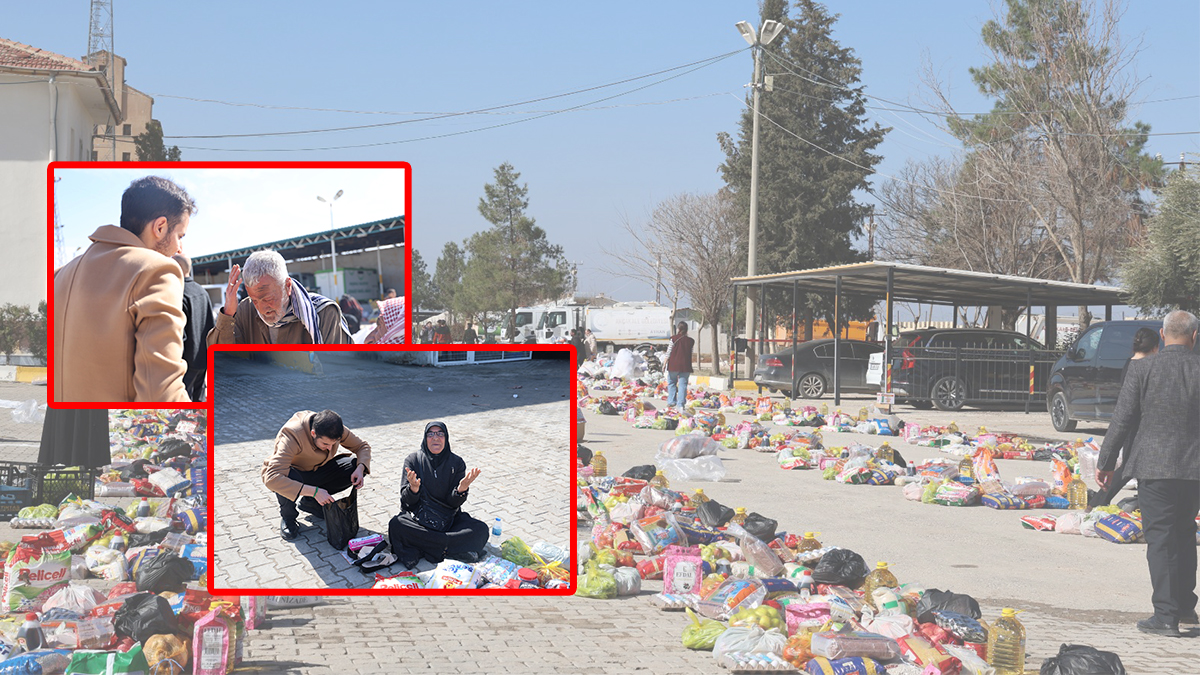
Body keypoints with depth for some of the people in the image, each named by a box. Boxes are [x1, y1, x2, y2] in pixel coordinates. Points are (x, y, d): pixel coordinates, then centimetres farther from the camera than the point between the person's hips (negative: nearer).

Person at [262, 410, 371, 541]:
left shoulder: (334, 429, -20)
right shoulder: (292, 435, -37)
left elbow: (363, 446, -3)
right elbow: (272, 478, -47)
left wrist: (360, 468, -27)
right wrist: (314, 491, -48)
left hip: (315, 471, 5)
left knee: (354, 466, -16)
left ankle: (310, 502, 2)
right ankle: (287, 516, -7)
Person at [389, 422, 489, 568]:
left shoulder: (457, 463, 1)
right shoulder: (413, 460, 0)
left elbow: (454, 503, -4)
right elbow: (407, 501, -6)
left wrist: (461, 489, -26)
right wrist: (413, 488, -28)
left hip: (449, 517, 1)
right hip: (418, 516, -1)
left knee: (481, 530, -24)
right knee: (396, 524, -33)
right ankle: (451, 546, -26)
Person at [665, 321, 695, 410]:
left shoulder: (674, 339, -6)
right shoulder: (690, 341, 3)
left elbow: (669, 352, -4)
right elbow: (690, 353, 10)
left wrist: (665, 364, 2)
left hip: (674, 365, -2)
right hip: (685, 366, 2)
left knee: (671, 383, 13)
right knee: (683, 384, 3)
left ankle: (671, 401, 8)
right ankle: (681, 403, -2)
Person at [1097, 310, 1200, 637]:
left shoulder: (1141, 368, -7)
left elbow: (1123, 419, -5)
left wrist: (1105, 462, 3)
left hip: (1154, 465, -3)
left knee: (1160, 539, 1)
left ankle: (1166, 616, -3)